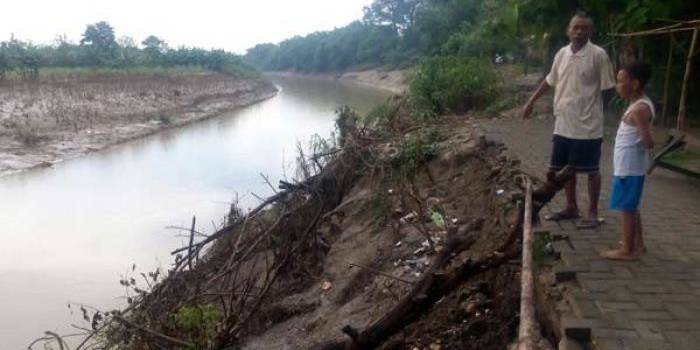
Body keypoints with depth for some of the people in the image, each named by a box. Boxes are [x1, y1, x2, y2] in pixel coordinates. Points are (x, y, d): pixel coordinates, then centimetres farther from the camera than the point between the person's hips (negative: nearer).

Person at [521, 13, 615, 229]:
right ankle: (571, 208, 30)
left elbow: (608, 87, -7)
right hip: (563, 123, 6)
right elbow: (550, 81, 19)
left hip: (588, 125, -6)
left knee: (591, 170, 4)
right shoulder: (562, 54, 6)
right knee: (565, 168, 14)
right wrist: (531, 102, 22)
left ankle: (593, 212, 17)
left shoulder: (598, 55, -11)